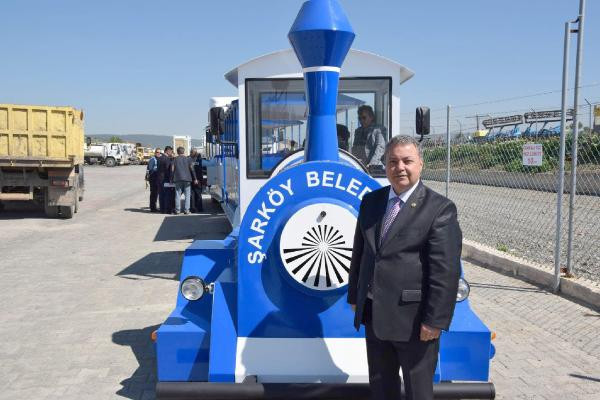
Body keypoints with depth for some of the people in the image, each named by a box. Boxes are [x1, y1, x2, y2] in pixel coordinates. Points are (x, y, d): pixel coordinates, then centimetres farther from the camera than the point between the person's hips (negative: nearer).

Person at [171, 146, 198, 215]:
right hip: (187, 179, 0)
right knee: (187, 195, 4)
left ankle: (177, 210, 2)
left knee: (178, 195, 4)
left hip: (178, 179, 0)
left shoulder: (175, 159, 4)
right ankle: (186, 210, 0)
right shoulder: (187, 159, 5)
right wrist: (195, 179, 6)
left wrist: (172, 179, 8)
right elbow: (192, 169, 3)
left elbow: (172, 170, 1)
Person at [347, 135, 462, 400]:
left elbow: (446, 270, -16)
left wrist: (435, 321, -17)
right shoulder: (371, 201, 6)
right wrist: (354, 296, 13)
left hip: (413, 319, -5)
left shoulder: (440, 208, -13)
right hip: (374, 315, 6)